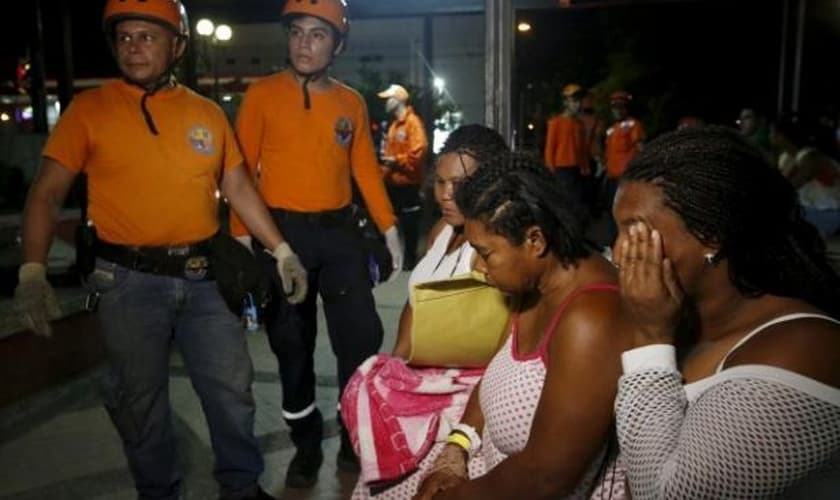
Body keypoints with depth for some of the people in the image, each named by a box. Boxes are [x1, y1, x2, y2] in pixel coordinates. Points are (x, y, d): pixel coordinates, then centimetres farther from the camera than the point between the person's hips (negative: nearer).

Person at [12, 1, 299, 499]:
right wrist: (33, 271, -15)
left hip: (204, 276, 3)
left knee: (232, 386, 9)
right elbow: (46, 196, -3)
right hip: (129, 280, -2)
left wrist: (281, 250, 5)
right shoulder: (90, 109, -2)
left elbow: (238, 187, 11)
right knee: (139, 397, 10)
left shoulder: (208, 112, 6)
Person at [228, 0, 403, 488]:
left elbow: (366, 169, 10)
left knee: (362, 336, 2)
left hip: (340, 231, 2)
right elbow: (242, 169, -2)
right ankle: (307, 445, 26)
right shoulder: (262, 94, 0)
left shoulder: (352, 102, 8)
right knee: (292, 344, 8)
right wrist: (241, 237, -10)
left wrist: (389, 228, 3)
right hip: (283, 232, -2)